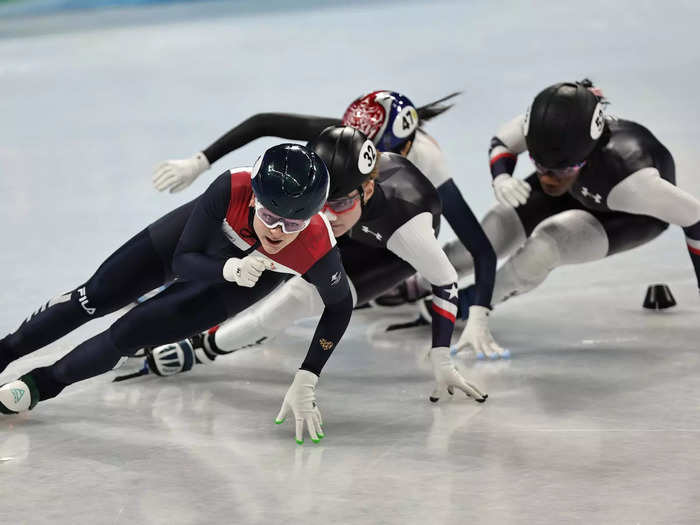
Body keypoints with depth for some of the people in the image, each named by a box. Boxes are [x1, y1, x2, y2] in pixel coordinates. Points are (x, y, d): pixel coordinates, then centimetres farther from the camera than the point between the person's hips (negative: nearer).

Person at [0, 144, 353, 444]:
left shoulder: (319, 252, -41)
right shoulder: (231, 189, -41)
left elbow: (340, 306, -18)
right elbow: (183, 260, -26)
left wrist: (305, 383, -20)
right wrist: (231, 268, -47)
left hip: (253, 276, -1)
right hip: (202, 232, 1)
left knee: (129, 334, -7)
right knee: (96, 297, 5)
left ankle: (44, 383, 19)